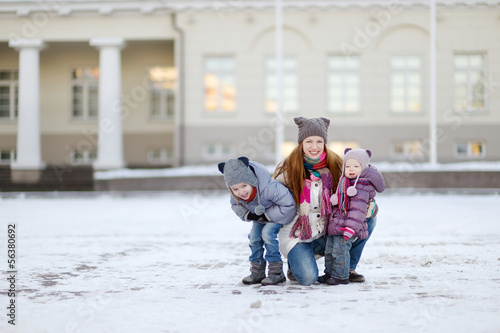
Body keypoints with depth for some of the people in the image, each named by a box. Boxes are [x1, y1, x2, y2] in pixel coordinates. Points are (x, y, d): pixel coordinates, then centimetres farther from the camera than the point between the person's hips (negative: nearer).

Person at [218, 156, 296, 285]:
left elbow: (288, 205, -36)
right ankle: (257, 271, 14)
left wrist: (268, 216, -31)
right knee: (254, 236, -1)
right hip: (259, 216, 7)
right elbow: (235, 205, 0)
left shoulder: (269, 188, -44)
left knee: (267, 233, -23)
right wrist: (247, 215, -20)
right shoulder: (236, 194, -24)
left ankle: (276, 271, -15)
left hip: (278, 213, -7)